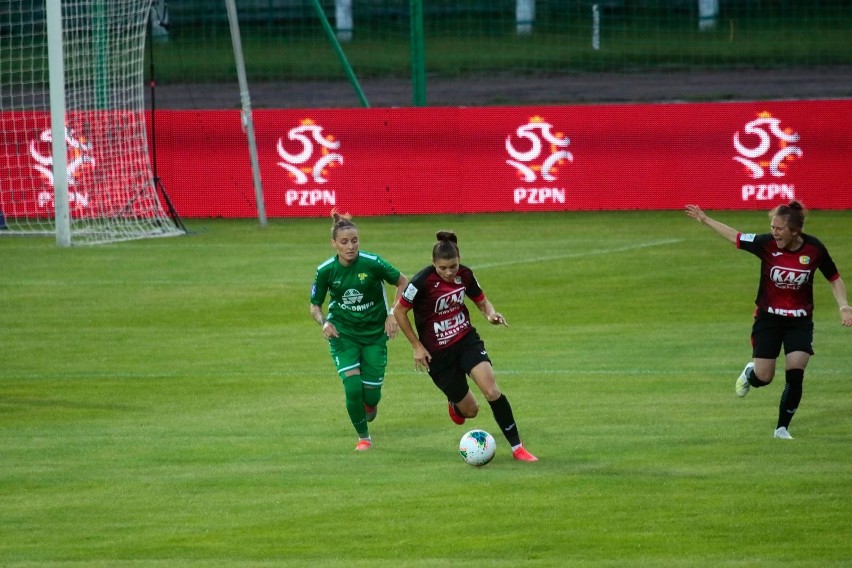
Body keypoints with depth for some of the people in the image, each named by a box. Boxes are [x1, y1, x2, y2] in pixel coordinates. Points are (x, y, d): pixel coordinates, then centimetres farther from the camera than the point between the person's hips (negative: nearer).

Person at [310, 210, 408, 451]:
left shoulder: (372, 263, -17)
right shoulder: (326, 270, -11)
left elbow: (402, 283, -2)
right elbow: (315, 305, 2)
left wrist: (393, 314, -9)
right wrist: (324, 322, -18)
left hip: (374, 333, 0)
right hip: (343, 334, 0)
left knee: (371, 393, -2)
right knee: (353, 387, -16)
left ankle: (370, 404, 39)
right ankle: (363, 438, 8)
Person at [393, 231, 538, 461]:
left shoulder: (464, 275, -7)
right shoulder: (423, 281, -21)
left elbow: (481, 301, 10)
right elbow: (399, 311, -10)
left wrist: (491, 314, -13)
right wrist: (417, 346, -8)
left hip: (467, 340, 3)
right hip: (437, 353, -3)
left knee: (491, 389, -19)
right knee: (469, 410, 2)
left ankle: (517, 447, -10)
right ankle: (455, 404, 43)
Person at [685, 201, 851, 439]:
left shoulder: (814, 249, -14)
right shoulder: (766, 243, -15)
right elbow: (735, 236, 1)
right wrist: (705, 220, 4)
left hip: (800, 321, 0)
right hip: (768, 319, 0)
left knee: (795, 375, -13)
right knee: (763, 379, -2)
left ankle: (782, 428, 5)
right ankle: (749, 373, 37)